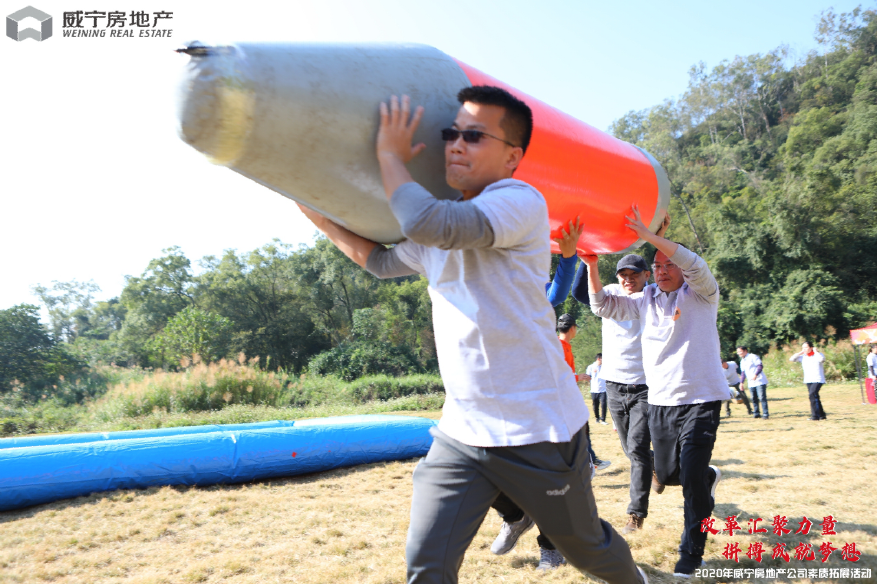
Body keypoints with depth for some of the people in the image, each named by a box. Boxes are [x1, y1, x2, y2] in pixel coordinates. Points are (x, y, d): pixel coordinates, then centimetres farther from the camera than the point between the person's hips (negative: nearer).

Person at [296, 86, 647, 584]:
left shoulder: (521, 202, -16)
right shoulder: (440, 227, 9)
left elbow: (428, 223, -33)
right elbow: (382, 261, 26)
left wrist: (391, 156, -17)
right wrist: (323, 219, 17)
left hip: (539, 433, -6)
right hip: (461, 433, 6)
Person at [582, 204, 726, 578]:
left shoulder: (701, 294, -4)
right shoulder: (647, 300, 11)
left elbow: (696, 266, -25)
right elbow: (603, 306, 10)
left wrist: (648, 236, -34)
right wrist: (592, 266, -4)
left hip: (701, 399, -5)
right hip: (660, 401, 6)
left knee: (691, 474, -10)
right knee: (667, 474, 14)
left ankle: (691, 554, 6)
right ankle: (709, 477, 48)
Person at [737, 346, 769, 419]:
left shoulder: (753, 357, -7)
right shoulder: (742, 361, 17)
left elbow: (760, 366, -15)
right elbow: (743, 373, 22)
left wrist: (755, 375, -27)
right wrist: (741, 382, 14)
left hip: (760, 381, -7)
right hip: (751, 383, 7)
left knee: (762, 398, -9)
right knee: (754, 399, 7)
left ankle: (765, 414, -7)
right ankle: (756, 413, 14)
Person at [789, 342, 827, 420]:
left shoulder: (817, 355, -4)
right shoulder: (802, 357, 9)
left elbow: (822, 359, -27)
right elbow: (791, 359, 2)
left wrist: (816, 351, -13)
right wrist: (800, 353, 1)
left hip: (818, 380, -6)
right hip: (808, 380, 6)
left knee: (812, 394, -22)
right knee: (815, 397, 10)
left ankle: (815, 416, -19)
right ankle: (822, 415, 22)